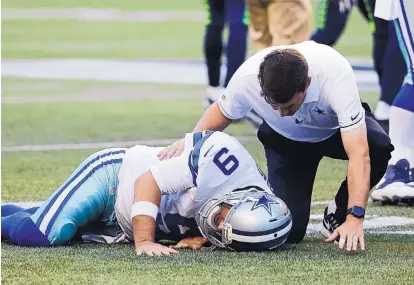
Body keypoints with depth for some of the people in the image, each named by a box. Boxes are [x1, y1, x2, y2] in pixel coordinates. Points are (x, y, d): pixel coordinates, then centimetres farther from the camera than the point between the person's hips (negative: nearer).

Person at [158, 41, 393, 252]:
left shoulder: (335, 75, -42)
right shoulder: (248, 77, -33)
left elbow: (359, 154, -44)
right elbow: (223, 111, -7)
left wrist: (354, 218, -52)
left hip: (337, 129, -1)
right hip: (285, 139, 1)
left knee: (378, 147, -35)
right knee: (289, 230, -16)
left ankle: (339, 214, -7)